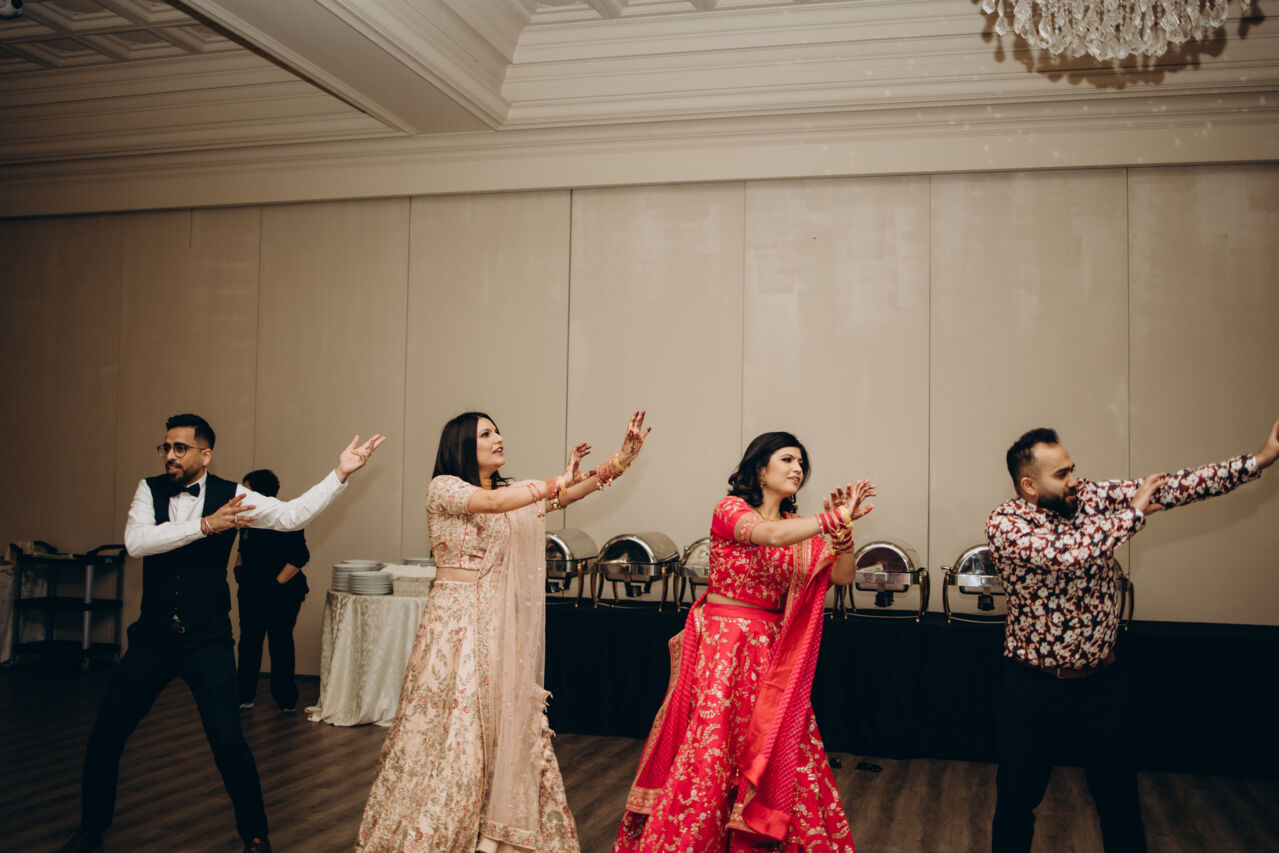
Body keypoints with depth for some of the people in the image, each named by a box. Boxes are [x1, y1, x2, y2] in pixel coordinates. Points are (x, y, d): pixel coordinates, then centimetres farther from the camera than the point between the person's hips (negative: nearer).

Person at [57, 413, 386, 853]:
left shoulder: (231, 495, -4)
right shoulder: (149, 490, -1)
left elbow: (292, 514, -12)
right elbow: (136, 541, -18)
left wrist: (340, 474, -22)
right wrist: (205, 525, -28)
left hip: (207, 639, -2)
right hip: (153, 636, 2)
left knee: (227, 740, -7)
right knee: (105, 736, 5)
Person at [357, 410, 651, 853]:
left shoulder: (513, 494, 12)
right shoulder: (443, 487, -6)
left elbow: (569, 492, 2)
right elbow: (492, 503, -24)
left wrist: (620, 460, -11)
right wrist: (555, 483, -22)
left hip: (501, 626, 6)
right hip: (455, 621, -6)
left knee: (506, 727, 6)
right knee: (451, 730, -3)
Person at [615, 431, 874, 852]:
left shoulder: (801, 530, 12)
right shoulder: (730, 509, -4)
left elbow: (843, 575, 0)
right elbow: (770, 536, -25)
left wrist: (842, 529, -17)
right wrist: (833, 519, -27)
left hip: (771, 652, 5)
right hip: (721, 644, -5)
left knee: (776, 757, 3)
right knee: (709, 752, -5)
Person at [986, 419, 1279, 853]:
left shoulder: (1093, 499, -4)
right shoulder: (1004, 523, -17)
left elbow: (1175, 487, -9)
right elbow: (1066, 552, -33)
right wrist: (1135, 511, -22)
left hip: (1100, 681, 4)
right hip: (1034, 687, -3)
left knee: (1120, 798, 15)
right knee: (1017, 798, 11)